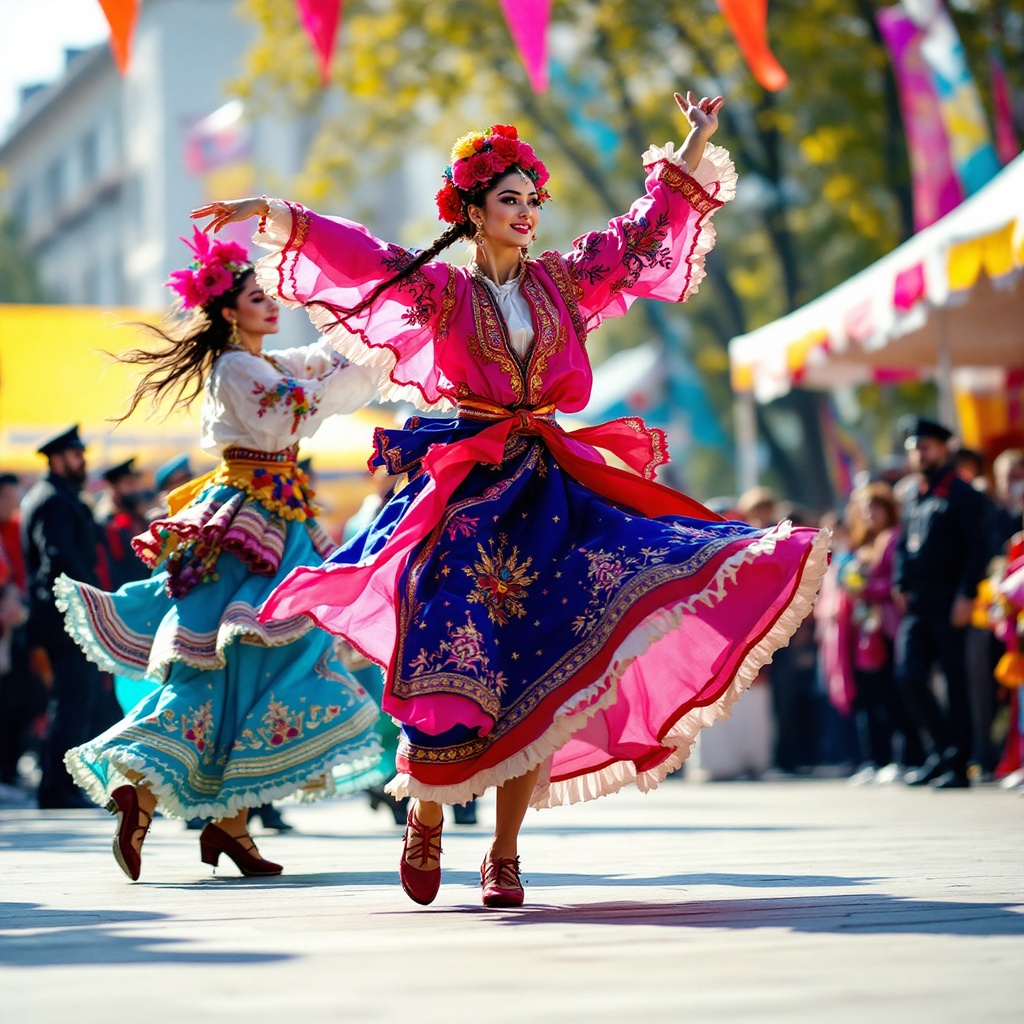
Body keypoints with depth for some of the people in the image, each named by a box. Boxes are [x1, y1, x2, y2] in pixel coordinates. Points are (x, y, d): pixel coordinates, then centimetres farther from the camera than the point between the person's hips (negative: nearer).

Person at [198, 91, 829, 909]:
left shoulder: (563, 283, 13)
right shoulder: (439, 290, 5)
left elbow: (649, 230, 19)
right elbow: (349, 254, -4)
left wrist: (697, 147, 16)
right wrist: (272, 214, -16)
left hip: (549, 492, 3)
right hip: (465, 492, -3)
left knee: (539, 673, -5)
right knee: (457, 663, -12)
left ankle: (505, 855, 2)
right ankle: (427, 818, 13)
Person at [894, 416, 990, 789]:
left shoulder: (964, 495, -5)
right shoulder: (912, 497, 16)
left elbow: (978, 549, -10)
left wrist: (966, 596, -17)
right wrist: (900, 584, 6)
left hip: (948, 604, -6)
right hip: (916, 605, 6)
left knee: (955, 682, -2)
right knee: (909, 677, 0)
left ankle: (958, 765, 2)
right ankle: (941, 751, 13)